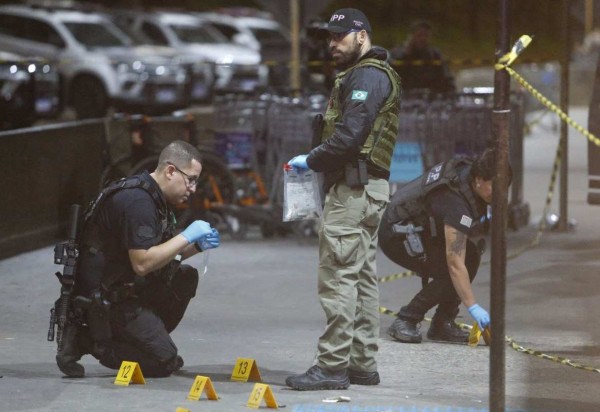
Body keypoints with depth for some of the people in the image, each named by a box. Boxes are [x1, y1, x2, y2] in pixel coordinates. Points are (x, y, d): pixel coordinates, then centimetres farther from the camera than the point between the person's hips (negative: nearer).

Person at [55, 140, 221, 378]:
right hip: (104, 300, -10)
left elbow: (161, 254, 19)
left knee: (186, 278, 11)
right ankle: (87, 340, -5)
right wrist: (186, 237, -21)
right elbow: (142, 263, -28)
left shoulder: (153, 197, 11)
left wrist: (197, 246, 2)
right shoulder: (137, 201, -22)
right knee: (165, 362, -9)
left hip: (126, 289, 10)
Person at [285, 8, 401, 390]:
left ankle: (332, 366, -12)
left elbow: (349, 135, -21)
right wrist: (318, 160, 9)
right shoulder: (376, 75, 22)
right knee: (363, 277, 12)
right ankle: (363, 364, 15)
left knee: (338, 277, -11)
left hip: (354, 188, -11)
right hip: (366, 186, 11)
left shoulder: (367, 76, -12)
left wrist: (311, 160, -10)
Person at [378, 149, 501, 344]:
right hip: (396, 234, -10)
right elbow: (455, 263, -37)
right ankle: (405, 322, -13)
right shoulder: (456, 202, -34)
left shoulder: (470, 169, -8)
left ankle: (442, 324, 1)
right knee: (449, 273, -23)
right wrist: (473, 307, -38)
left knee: (471, 255, -3)